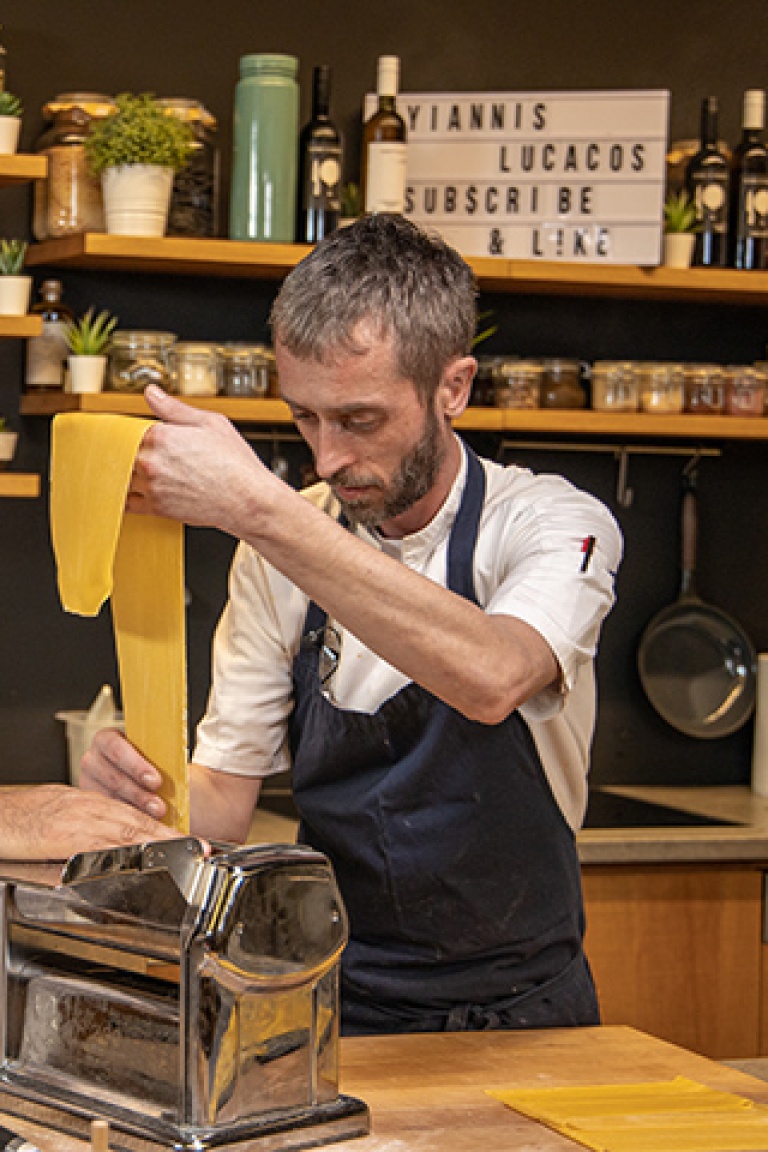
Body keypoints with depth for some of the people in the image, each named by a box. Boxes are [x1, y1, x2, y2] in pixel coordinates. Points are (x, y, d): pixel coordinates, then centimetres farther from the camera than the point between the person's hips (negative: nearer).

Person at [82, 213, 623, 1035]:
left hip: (515, 1013, -2)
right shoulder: (281, 550, 2)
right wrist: (149, 789, -21)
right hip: (328, 1006, 2)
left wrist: (257, 507, -38)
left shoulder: (555, 526, -10)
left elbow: (492, 678, -34)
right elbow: (225, 798, 4)